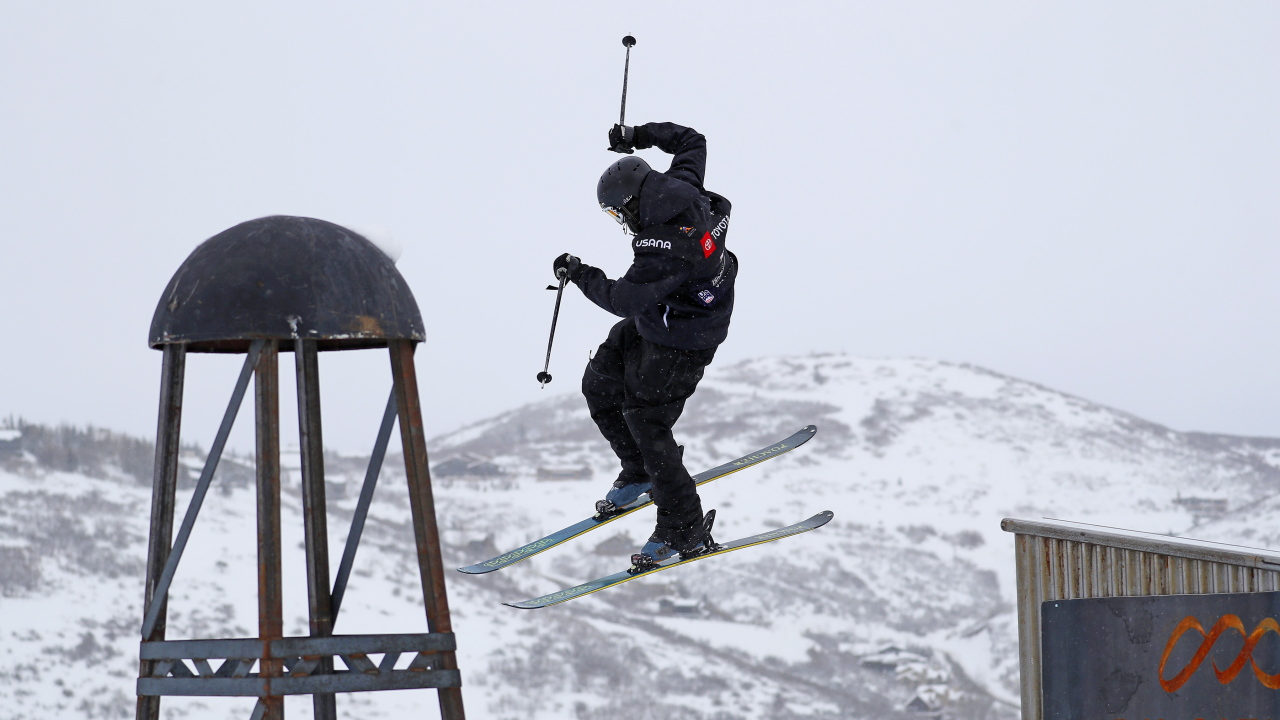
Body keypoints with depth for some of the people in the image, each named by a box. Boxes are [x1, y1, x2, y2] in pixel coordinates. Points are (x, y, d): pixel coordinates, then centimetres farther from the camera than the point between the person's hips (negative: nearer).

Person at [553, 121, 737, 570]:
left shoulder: (667, 252, -37)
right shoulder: (683, 191, -12)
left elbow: (622, 300, -28)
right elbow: (691, 141, 8)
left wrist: (578, 274, -15)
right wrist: (638, 136, 8)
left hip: (678, 344, -10)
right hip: (654, 323, 10)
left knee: (644, 423, -4)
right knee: (600, 385, 16)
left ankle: (685, 530, 6)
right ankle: (640, 474, 34)